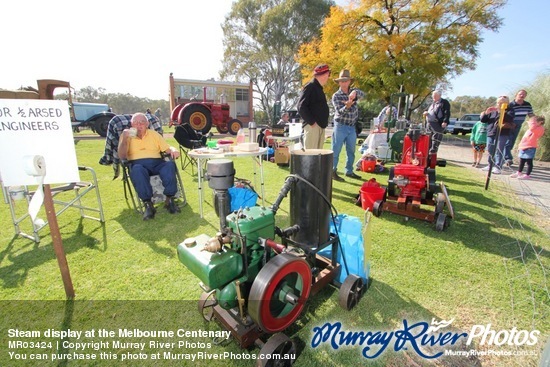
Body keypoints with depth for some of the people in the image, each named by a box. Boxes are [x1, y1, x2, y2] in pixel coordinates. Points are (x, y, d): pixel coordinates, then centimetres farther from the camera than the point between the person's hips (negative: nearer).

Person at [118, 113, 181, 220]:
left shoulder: (154, 134, 21)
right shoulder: (126, 136, 15)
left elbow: (167, 149, 15)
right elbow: (122, 156, 4)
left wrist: (174, 150, -9)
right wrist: (125, 139, -8)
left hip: (157, 163, 2)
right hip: (137, 164, -1)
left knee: (170, 165, -33)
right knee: (137, 169, -39)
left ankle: (169, 199, -27)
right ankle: (148, 204, -34)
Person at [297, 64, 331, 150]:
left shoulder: (319, 88, 21)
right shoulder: (309, 87, -8)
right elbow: (301, 107, -17)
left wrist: (324, 122, 13)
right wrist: (311, 122, -17)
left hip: (321, 126, 9)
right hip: (312, 126, -9)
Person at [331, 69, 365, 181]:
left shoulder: (353, 91, 6)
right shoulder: (336, 96, -6)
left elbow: (363, 94, -14)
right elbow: (340, 111, -17)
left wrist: (355, 92, -35)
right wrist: (347, 106, -37)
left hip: (352, 127, 5)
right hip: (341, 126, -5)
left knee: (351, 151, 12)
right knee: (336, 151, -3)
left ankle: (349, 171, 23)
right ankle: (333, 172, 5)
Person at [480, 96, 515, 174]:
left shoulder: (509, 110, 6)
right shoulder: (492, 111, 16)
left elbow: (509, 118, -15)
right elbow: (483, 120, 14)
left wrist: (501, 111, -26)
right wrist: (486, 113, -4)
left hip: (502, 134, -5)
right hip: (490, 133, 5)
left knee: (499, 151, -10)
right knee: (490, 151, 9)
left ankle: (497, 167, -9)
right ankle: (490, 165, 20)